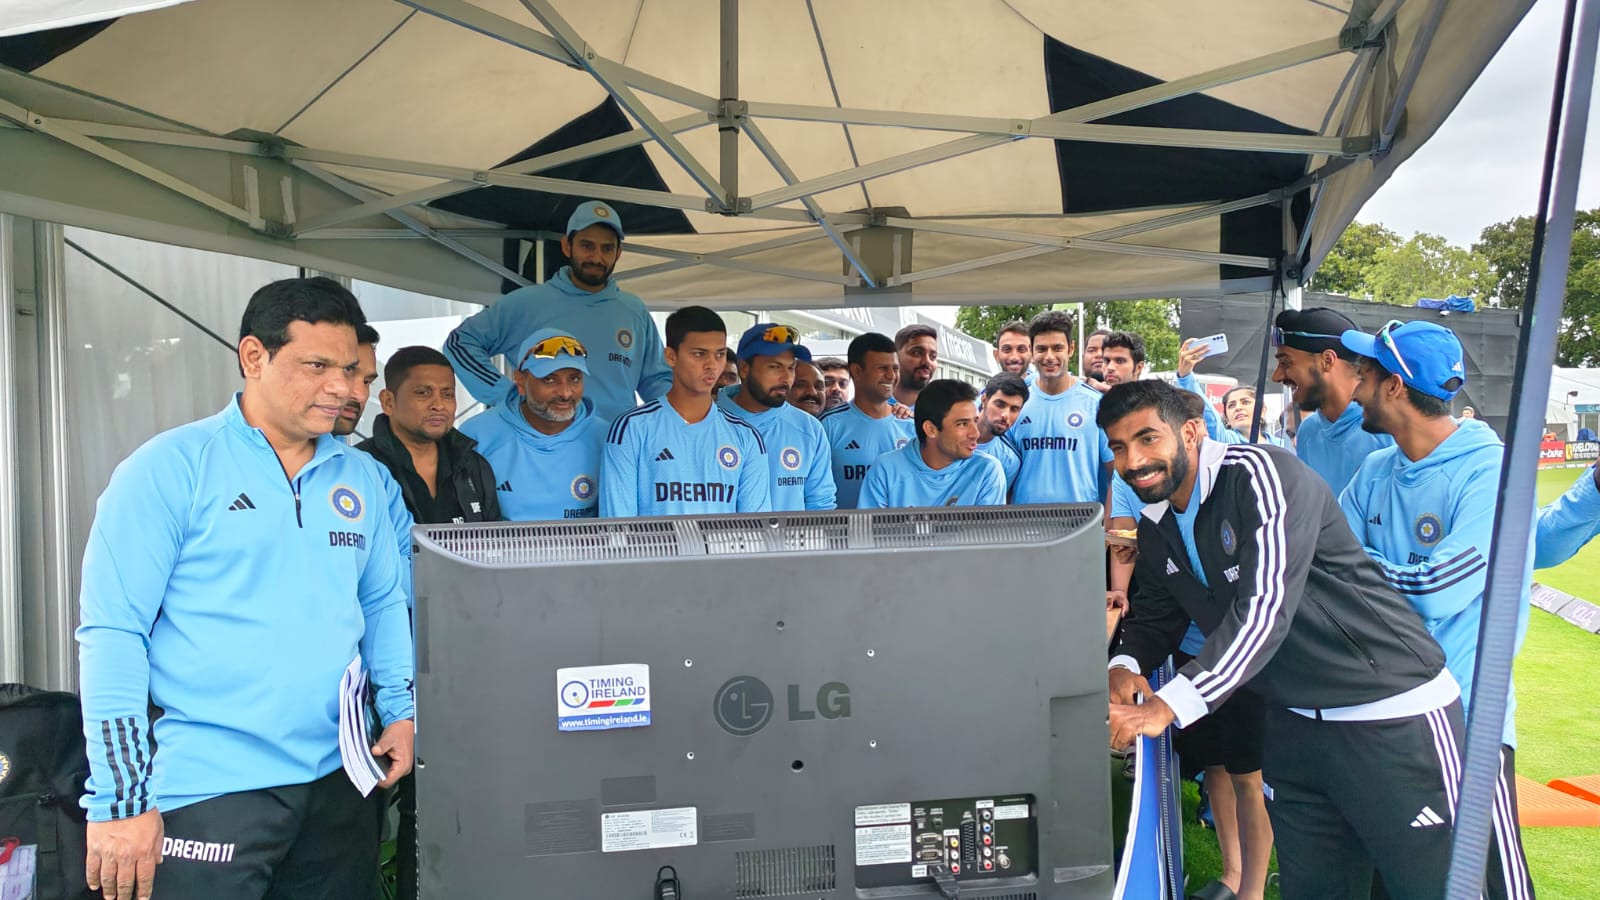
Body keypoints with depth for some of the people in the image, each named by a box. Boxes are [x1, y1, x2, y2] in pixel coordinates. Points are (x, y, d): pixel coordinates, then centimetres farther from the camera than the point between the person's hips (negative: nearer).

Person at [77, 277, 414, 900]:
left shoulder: (360, 476, 8)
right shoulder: (171, 468, -7)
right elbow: (112, 631, -10)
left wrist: (400, 710, 4)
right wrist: (120, 800, -14)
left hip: (338, 780, 5)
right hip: (211, 790, -5)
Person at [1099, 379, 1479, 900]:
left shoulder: (1261, 474, -19)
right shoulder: (1155, 528, 6)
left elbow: (1264, 609, -28)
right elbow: (1156, 615, 14)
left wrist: (1166, 708, -32)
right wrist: (1125, 665, -10)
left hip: (1394, 714, -7)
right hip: (1293, 724, 7)